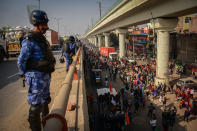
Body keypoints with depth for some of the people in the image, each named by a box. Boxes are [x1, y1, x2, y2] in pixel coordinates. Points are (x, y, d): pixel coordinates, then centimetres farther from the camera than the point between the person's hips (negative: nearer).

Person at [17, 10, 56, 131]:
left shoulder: (42, 39, 10)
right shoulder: (29, 41, -17)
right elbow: (21, 61, -13)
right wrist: (23, 75, -2)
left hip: (46, 75, 9)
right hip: (36, 77, -9)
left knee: (45, 100, 24)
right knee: (36, 105, 0)